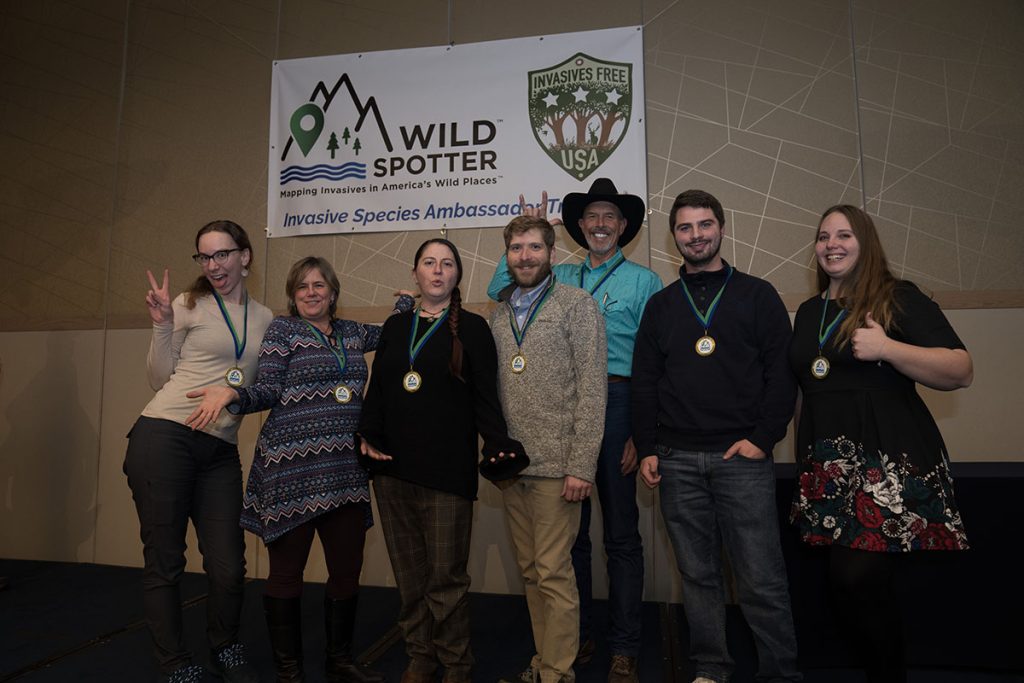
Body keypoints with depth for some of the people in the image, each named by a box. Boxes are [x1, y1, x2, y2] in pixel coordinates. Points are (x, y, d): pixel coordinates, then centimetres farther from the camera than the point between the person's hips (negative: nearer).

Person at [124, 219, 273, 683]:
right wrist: (162, 325, -8)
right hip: (164, 437, -3)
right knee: (164, 562, 4)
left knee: (229, 567, 1)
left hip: (220, 452, 3)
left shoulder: (264, 318, 13)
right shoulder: (190, 306, 2)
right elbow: (160, 380, 3)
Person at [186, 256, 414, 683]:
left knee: (348, 569, 7)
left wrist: (408, 297, 20)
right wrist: (231, 394, -21)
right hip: (293, 468, -4)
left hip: (345, 470, 5)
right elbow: (270, 391, -3)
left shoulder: (352, 332, 16)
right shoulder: (282, 329, 3)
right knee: (287, 572, 5)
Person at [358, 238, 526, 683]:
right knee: (409, 574, 11)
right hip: (393, 468, 4)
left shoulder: (472, 328, 2)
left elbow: (485, 398, -2)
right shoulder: (395, 326, 14)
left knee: (446, 575, 2)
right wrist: (370, 434, -1)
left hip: (448, 470, -4)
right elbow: (377, 391, 15)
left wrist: (499, 445, -17)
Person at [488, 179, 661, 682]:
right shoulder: (560, 277, 13)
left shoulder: (643, 281, 2)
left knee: (621, 532, 6)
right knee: (569, 528, 13)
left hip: (615, 404, -3)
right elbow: (498, 289, 8)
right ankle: (577, 635, 30)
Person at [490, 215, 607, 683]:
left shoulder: (577, 304, -4)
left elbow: (593, 389, -10)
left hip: (555, 466, -5)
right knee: (530, 572, 14)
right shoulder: (499, 314, 12)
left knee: (553, 573, 0)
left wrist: (581, 466, -15)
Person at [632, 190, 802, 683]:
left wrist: (763, 438, -8)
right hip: (677, 460, 3)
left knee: (761, 578, 0)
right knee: (697, 574, 10)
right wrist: (647, 448, 4)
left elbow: (782, 374, 2)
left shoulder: (757, 295, 7)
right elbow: (644, 381, 11)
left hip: (742, 457, -2)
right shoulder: (660, 304, 13)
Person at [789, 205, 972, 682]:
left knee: (857, 579, -13)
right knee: (843, 582, 5)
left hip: (890, 462, -5)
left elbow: (961, 372, -7)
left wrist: (888, 348, -19)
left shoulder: (899, 299, 0)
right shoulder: (808, 312, 16)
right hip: (827, 467, 5)